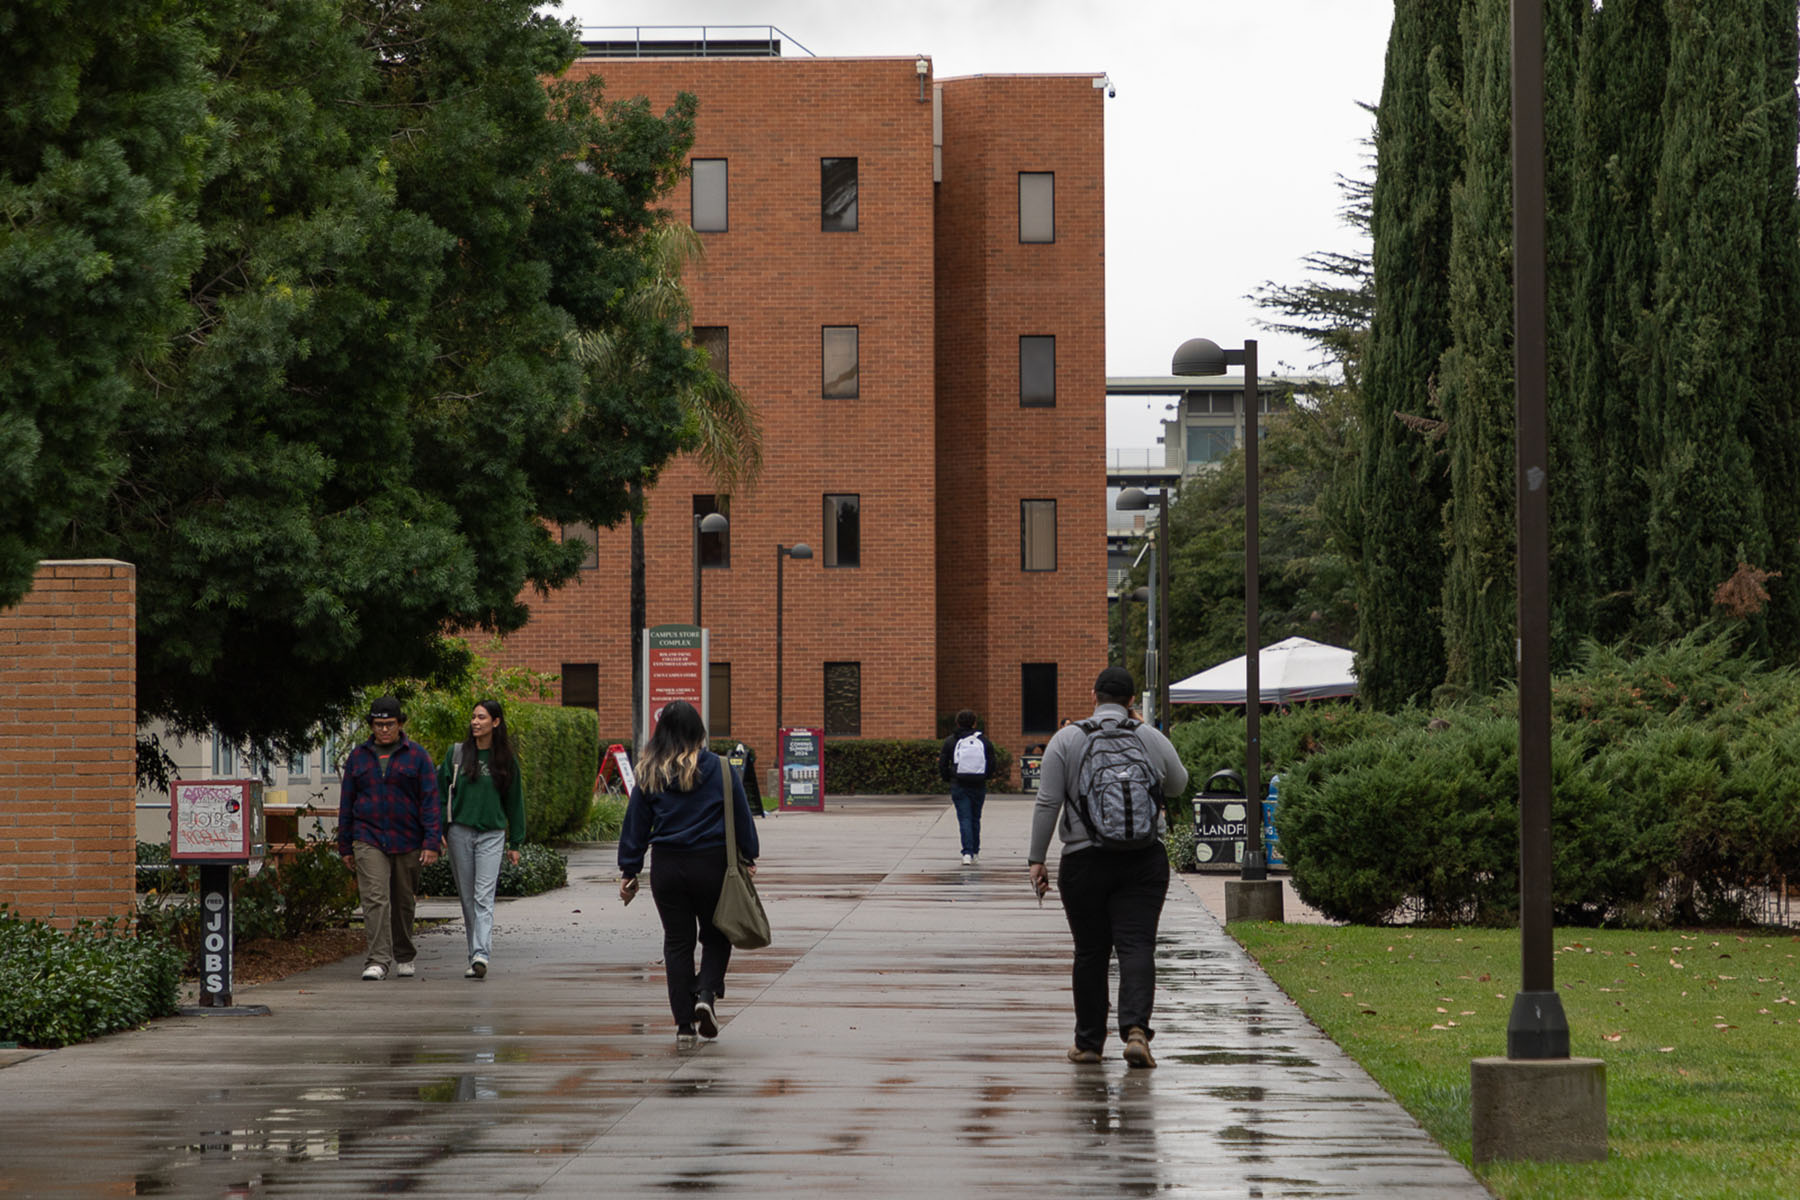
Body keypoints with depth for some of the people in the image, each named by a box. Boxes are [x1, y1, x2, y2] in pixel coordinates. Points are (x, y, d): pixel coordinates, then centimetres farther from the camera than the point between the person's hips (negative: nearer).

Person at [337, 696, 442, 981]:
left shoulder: (416, 755, 2)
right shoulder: (358, 757, 9)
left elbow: (430, 800, -2)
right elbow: (346, 804, 13)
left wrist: (432, 842, -10)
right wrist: (345, 847, 10)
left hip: (407, 841, 0)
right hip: (368, 839, 0)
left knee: (404, 902, 10)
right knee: (375, 899, -13)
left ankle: (404, 957, 27)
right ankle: (377, 962, -19)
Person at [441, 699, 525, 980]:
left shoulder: (506, 759, 4)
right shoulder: (457, 753, 5)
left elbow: (514, 801, 10)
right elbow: (442, 792, 6)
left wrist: (514, 843, 9)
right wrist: (439, 831, -3)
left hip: (492, 834, -2)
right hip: (460, 832, 2)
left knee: (484, 897, -13)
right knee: (468, 898, 6)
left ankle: (481, 955, -23)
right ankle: (476, 955, 13)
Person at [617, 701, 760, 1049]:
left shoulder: (649, 775, -1)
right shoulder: (719, 769, -5)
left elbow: (635, 824, 3)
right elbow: (741, 815, 0)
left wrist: (628, 871, 10)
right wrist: (748, 858, 13)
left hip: (666, 867, 1)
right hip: (711, 864, -1)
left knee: (677, 942, 8)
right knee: (716, 935, 15)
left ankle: (684, 1025, 7)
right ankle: (707, 993, -11)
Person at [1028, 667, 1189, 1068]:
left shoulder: (1067, 740, -1)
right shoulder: (1152, 739, 4)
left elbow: (1047, 803, -5)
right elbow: (1178, 785, 20)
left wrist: (1036, 859, 0)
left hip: (1084, 862, 0)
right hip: (1144, 862, 1)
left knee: (1090, 953, 8)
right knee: (1137, 946, -3)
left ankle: (1089, 1043, 15)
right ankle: (1136, 1029, -22)